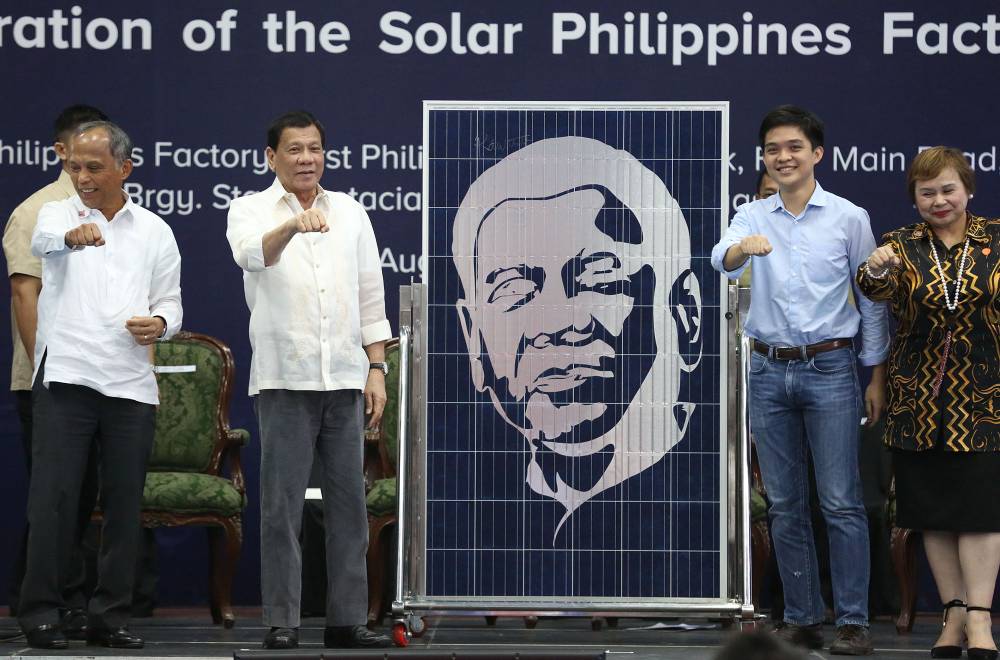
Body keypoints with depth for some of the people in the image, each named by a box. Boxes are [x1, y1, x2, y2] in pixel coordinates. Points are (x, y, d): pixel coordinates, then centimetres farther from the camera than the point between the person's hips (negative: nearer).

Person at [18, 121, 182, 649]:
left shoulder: (154, 231, 13)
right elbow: (43, 240, -19)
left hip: (131, 382, 3)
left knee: (124, 503, 4)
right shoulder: (57, 214, 6)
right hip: (66, 377, -2)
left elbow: (170, 302, 16)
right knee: (52, 497, -6)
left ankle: (110, 616, 12)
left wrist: (159, 323, -8)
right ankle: (40, 614, -1)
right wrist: (72, 235, -43)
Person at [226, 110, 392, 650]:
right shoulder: (251, 210, 0)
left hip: (344, 380, 4)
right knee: (282, 505, -2)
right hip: (284, 380, -4)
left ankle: (347, 619, 10)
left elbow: (371, 297, 13)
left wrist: (377, 369, 5)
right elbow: (252, 254, -24)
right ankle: (281, 622, 2)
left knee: (349, 503, 5)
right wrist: (292, 226, -44)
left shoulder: (350, 213, 12)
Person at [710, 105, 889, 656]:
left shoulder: (849, 218, 1)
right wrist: (742, 247, -39)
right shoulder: (752, 217, 6)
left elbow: (871, 300, 4)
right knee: (785, 506, 7)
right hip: (769, 371, 3)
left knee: (841, 503, -5)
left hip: (829, 368, -3)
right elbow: (722, 260, -15)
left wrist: (877, 376, 1)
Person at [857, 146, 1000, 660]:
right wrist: (876, 271, -37)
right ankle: (954, 612, 13)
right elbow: (881, 290, -16)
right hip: (919, 397, 2)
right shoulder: (902, 246, 2)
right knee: (932, 508, 5)